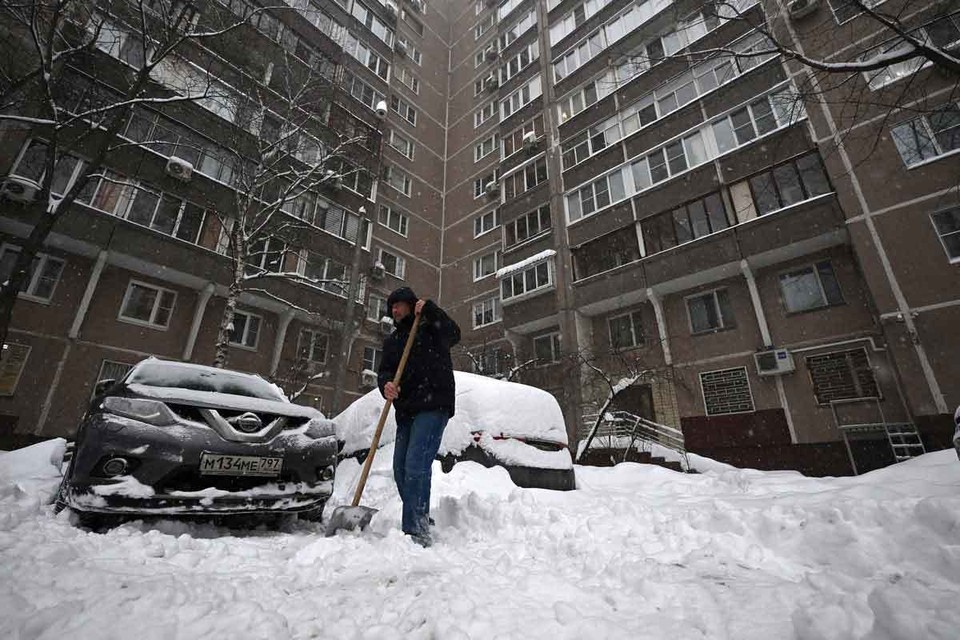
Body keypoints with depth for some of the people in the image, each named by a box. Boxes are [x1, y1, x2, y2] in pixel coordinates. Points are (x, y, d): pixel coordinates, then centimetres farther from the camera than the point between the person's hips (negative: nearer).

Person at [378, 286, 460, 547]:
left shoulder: (430, 328, 8)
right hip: (406, 410, 7)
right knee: (401, 469, 8)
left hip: (433, 407, -7)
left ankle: (416, 531, -12)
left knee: (416, 466, -18)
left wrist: (430, 310, -15)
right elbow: (384, 370, 10)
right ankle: (421, 524, 22)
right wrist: (386, 384, -13)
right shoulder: (391, 340, 22)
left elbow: (453, 335, -10)